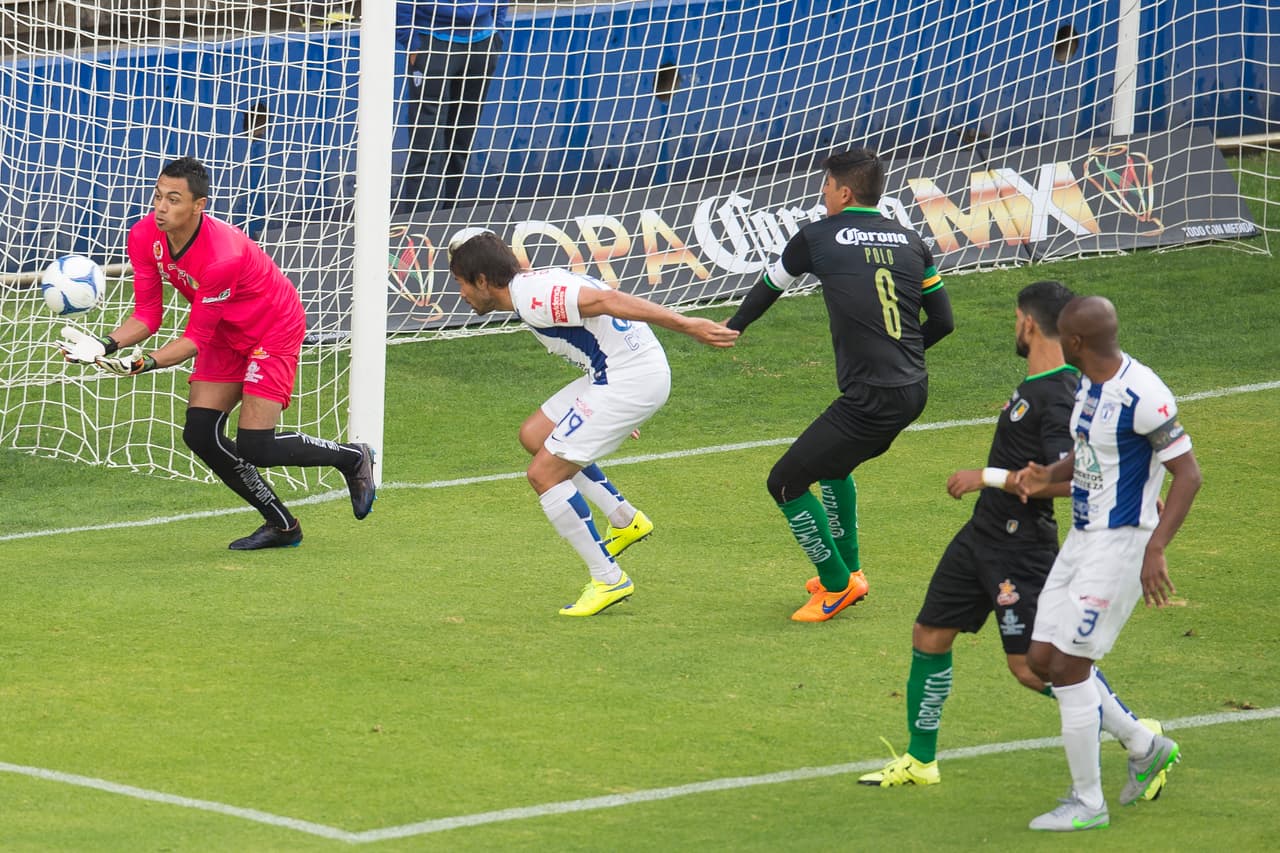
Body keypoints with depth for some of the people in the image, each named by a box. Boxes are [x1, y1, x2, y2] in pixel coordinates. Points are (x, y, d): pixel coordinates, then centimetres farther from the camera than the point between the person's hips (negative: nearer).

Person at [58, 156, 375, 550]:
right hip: (227, 336, 7)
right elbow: (147, 316, -9)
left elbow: (196, 338, -28)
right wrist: (105, 346, -26)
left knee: (255, 448, -13)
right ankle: (281, 525, 12)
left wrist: (146, 363, -41)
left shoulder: (222, 257, -37)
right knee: (200, 434, -4)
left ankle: (354, 458, 15)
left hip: (274, 331, -7)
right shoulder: (144, 237, -16)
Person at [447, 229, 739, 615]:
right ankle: (625, 520, 22)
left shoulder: (531, 300, -17)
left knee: (545, 474, -5)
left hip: (629, 380, -10)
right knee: (534, 434, 21)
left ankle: (608, 579, 2)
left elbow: (606, 300, -26)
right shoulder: (535, 287, 16)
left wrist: (686, 325, -30)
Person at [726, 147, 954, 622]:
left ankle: (838, 585, 13)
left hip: (870, 400, -8)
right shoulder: (909, 241, 9)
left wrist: (732, 328, 32)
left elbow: (770, 286, 14)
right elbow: (942, 321, 13)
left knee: (785, 483, 5)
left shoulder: (817, 238, -4)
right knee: (834, 465, 32)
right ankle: (848, 570, 41)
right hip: (914, 390, 8)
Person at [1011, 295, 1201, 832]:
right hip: (1081, 539, 10)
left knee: (1069, 667, -7)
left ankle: (1088, 802, 6)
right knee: (1043, 661, 10)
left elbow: (1188, 474, -20)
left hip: (1120, 544, -10)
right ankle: (1144, 747, 24)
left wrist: (1155, 550, -28)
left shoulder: (1142, 395, -21)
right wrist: (1047, 476, 1)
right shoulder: (1089, 385, 8)